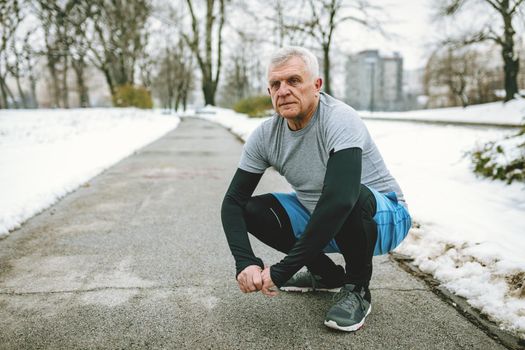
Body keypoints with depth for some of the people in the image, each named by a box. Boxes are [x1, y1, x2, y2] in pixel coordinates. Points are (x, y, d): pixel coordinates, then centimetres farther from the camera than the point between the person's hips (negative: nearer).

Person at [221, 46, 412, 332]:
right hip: (319, 221, 6)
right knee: (252, 211, -11)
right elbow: (233, 201, -10)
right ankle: (327, 275, 9)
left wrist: (281, 271, -40)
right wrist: (245, 262, -29)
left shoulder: (339, 120, -29)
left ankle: (357, 289, -8)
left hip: (382, 216, -6)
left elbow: (339, 199, -43)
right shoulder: (265, 135, -10)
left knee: (352, 198, -38)